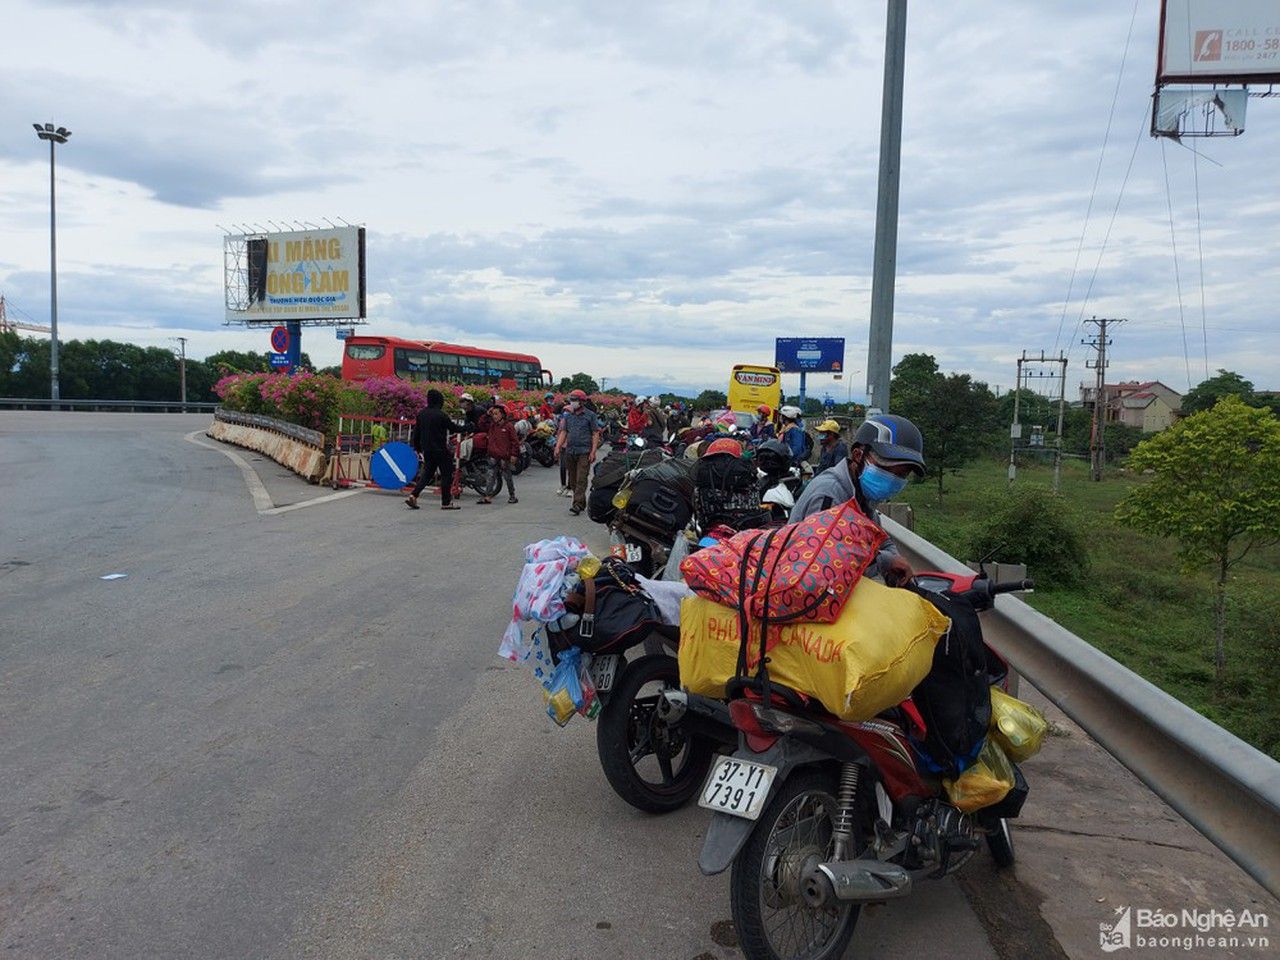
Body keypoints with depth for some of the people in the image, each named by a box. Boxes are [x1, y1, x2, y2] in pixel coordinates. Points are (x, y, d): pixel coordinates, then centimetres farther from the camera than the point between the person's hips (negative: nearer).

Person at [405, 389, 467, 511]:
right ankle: (446, 502, 5)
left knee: (427, 473, 15)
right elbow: (453, 428, -5)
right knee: (446, 474, 3)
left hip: (426, 449, 7)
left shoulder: (421, 413, 7)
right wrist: (466, 428, 11)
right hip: (440, 449, -7)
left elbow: (416, 432, 12)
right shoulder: (441, 415, -14)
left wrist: (417, 447, 21)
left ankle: (413, 495, 1)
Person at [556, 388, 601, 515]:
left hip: (584, 452, -5)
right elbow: (563, 432, 10)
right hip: (570, 451, 5)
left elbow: (595, 434, -3)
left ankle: (577, 504, -15)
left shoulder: (590, 415, -1)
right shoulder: (567, 415, 12)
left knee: (581, 480, -11)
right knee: (573, 480, 9)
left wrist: (593, 451, -11)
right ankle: (582, 503, 20)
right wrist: (558, 447, -4)